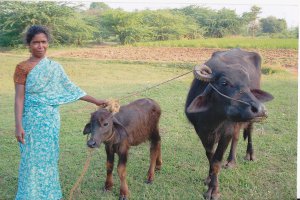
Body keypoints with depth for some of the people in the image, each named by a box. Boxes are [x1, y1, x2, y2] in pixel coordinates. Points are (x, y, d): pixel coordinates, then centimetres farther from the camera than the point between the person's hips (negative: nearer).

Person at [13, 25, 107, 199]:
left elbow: (71, 88, 10)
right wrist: (18, 125, -15)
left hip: (52, 119, 4)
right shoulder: (22, 68, -6)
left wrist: (96, 101, 8)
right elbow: (19, 98, -8)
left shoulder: (55, 67, 6)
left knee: (49, 157, 12)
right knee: (33, 158, 3)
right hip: (32, 120, -4)